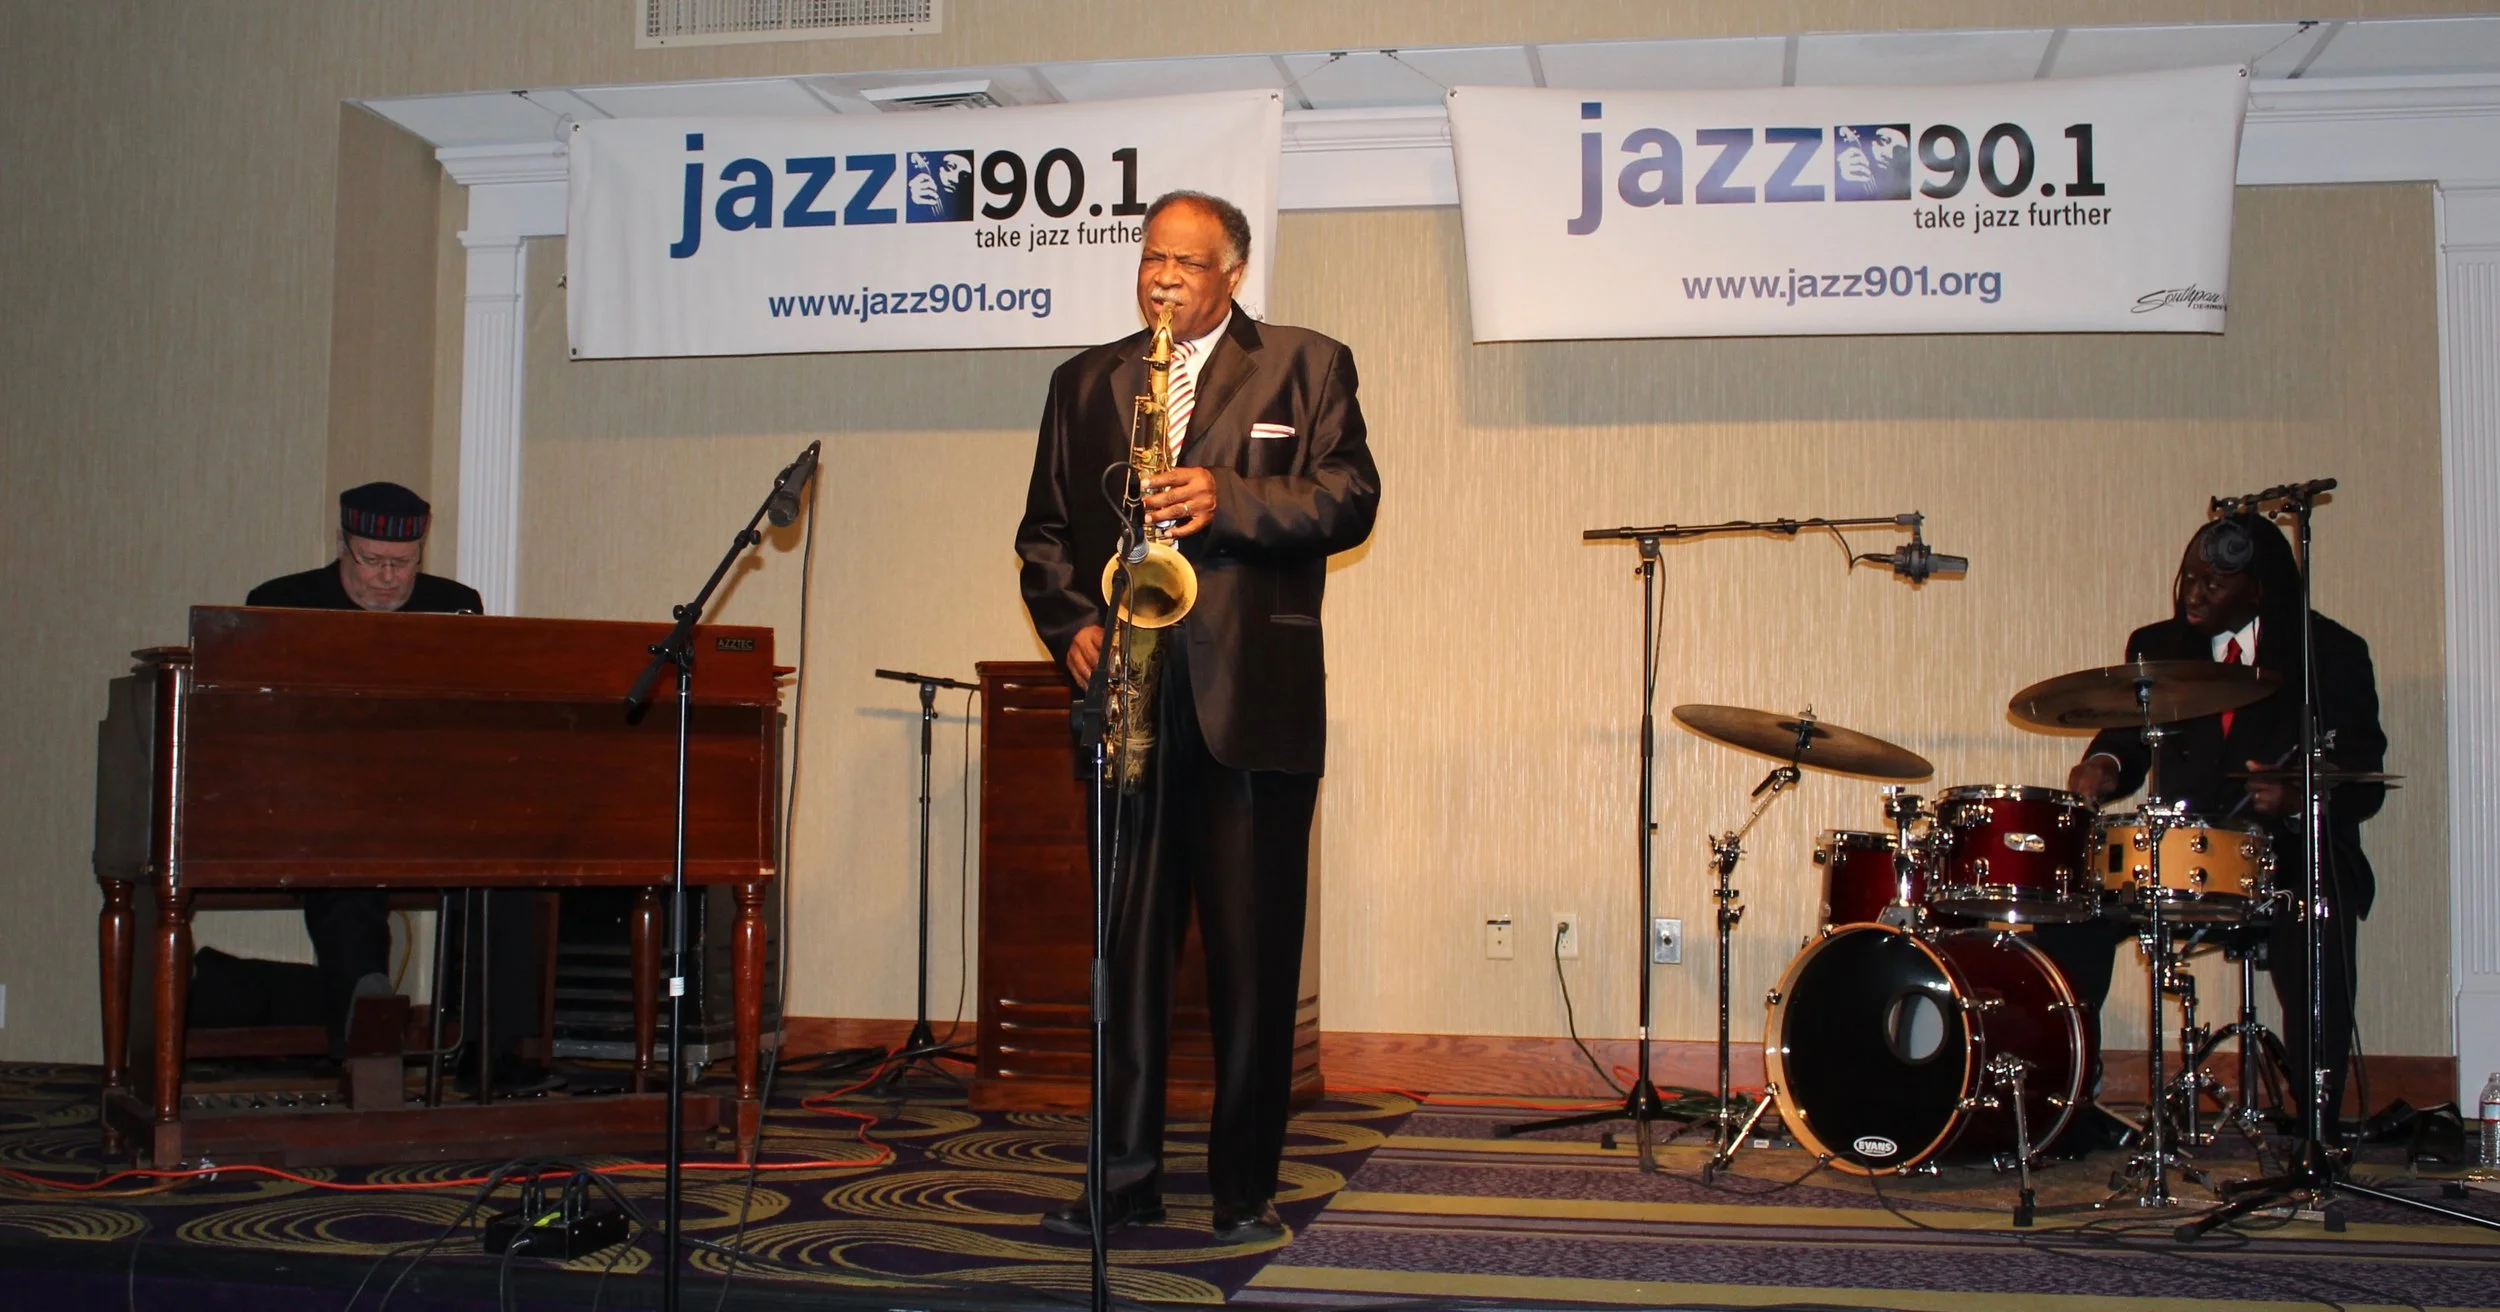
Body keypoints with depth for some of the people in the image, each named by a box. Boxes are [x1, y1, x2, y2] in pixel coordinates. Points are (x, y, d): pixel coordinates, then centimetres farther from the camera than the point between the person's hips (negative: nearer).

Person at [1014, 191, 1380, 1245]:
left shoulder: (1307, 367, 8)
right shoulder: (1084, 383, 17)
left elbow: (1349, 500, -3)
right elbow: (1044, 528, 16)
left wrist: (1231, 499, -17)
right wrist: (1071, 623, -2)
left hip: (1256, 700, -2)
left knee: (1254, 954, 1)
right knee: (1127, 944, 5)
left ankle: (1245, 1188, 11)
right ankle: (1125, 1173, 14)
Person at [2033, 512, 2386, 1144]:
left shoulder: (2332, 654, 1)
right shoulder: (2157, 648, 12)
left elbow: (2364, 781, -4)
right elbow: (2128, 734, 15)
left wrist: (2300, 798, -25)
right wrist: (2105, 765, -10)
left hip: (2291, 854, -3)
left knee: (2314, 935, -34)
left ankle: (2317, 1130, -19)